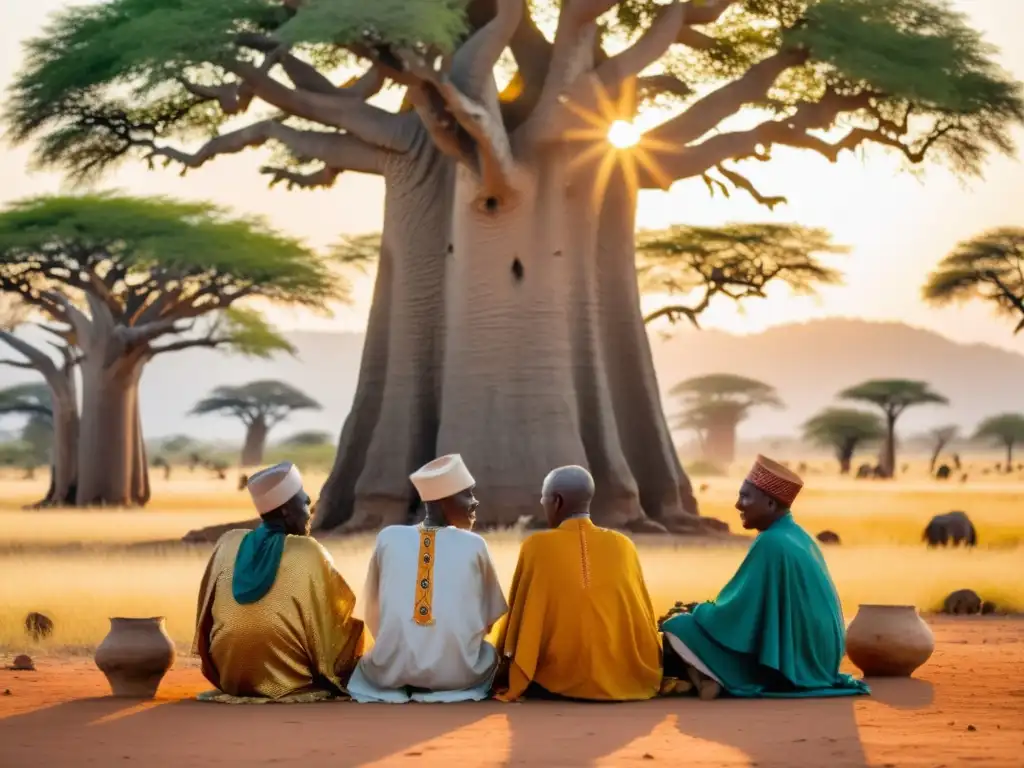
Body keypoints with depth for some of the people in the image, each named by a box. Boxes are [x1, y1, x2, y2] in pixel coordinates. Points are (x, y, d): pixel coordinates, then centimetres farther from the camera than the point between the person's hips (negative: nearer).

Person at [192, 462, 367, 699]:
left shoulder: (228, 544, 2)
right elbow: (337, 616, 0)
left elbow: (206, 615, 11)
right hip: (290, 680, -5)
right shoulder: (309, 553, -9)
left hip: (231, 677, 5)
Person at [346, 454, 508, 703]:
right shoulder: (474, 545, 2)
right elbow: (488, 620, 13)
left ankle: (399, 686, 6)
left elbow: (373, 612, 13)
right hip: (457, 671, -1)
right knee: (490, 653, 32)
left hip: (392, 669, 1)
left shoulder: (388, 538, 5)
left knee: (366, 663, 35)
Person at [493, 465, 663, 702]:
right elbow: (644, 619, 11)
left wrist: (506, 680, 17)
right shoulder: (623, 545, 3)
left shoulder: (537, 545, -5)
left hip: (559, 681, -1)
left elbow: (519, 615, 3)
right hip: (627, 680, 1)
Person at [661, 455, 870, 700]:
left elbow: (740, 609, -15)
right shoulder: (798, 536, 10)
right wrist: (707, 608, 19)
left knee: (679, 627, -6)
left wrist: (697, 611, 2)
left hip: (784, 661, -9)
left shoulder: (771, 543, -18)